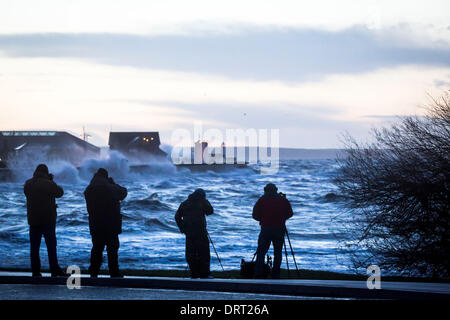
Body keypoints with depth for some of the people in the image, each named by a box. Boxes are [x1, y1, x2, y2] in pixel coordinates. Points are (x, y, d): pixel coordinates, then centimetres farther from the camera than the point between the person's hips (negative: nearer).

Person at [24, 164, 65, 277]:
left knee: (34, 246, 7)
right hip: (48, 219, -4)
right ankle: (54, 270, 0)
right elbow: (60, 193, 2)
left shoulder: (28, 184, 2)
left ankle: (35, 271, 5)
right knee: (51, 245, 2)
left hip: (33, 220, 4)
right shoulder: (49, 184, -12)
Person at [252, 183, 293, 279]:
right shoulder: (283, 200, 5)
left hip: (266, 229, -1)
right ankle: (275, 275, 5)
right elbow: (290, 214, 10)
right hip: (280, 230, 1)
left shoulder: (262, 200, 2)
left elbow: (255, 215, 1)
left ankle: (258, 275, -7)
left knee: (261, 252, 3)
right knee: (278, 253, 8)